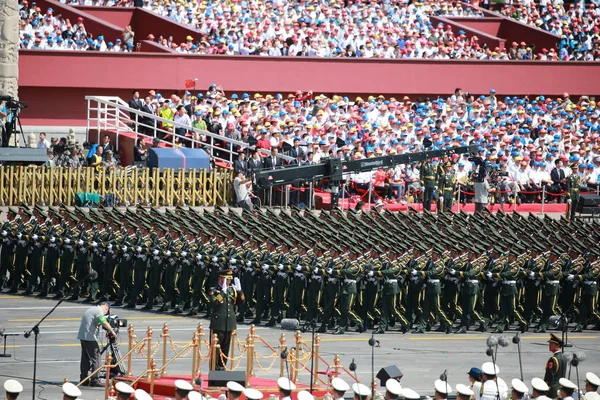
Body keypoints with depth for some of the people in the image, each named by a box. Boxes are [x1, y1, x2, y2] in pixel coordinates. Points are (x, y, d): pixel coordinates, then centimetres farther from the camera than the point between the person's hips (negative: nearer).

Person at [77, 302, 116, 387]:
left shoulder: (91, 309, 21)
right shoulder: (99, 311, -9)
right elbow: (104, 323, -22)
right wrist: (112, 331, -15)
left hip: (82, 336, 9)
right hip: (90, 337, -9)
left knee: (85, 358, 14)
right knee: (95, 358, -7)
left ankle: (83, 379, 18)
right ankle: (95, 380, -11)